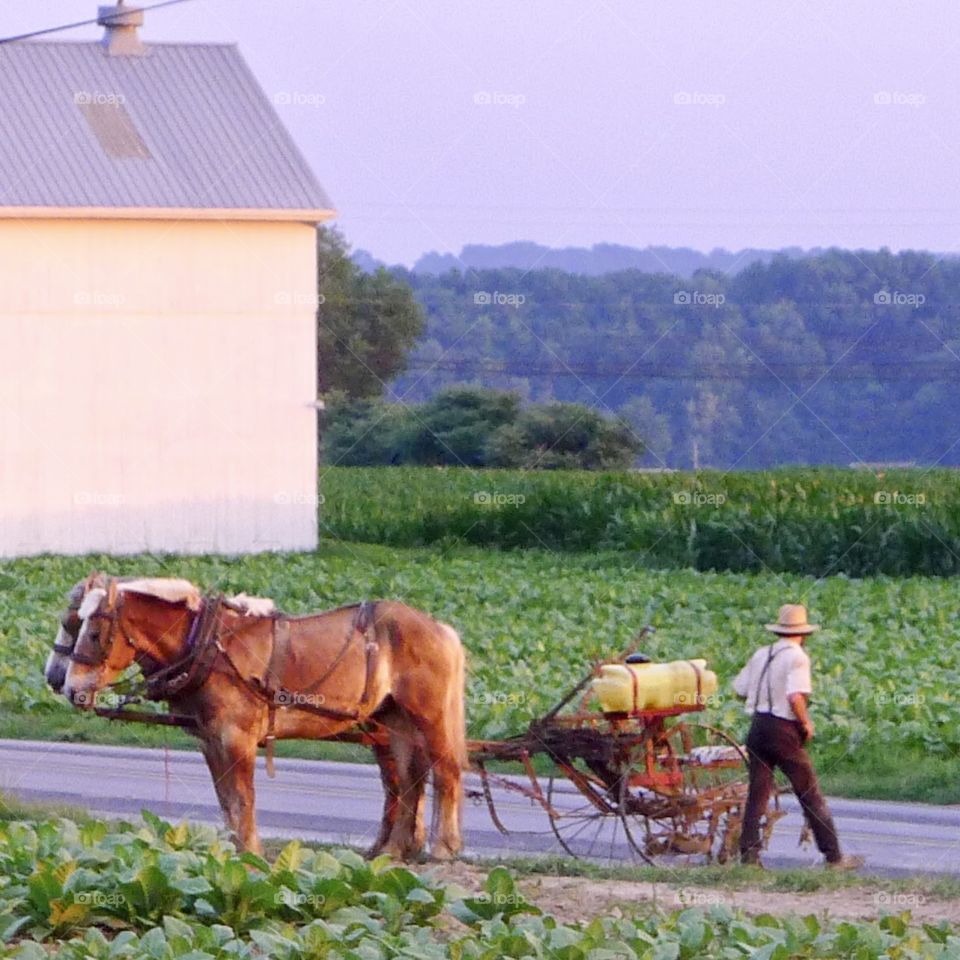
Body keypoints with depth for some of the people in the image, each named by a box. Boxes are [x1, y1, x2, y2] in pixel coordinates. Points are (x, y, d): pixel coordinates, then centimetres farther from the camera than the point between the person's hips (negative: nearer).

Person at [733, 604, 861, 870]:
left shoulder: (761, 655, 8)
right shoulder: (797, 657, -12)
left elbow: (739, 689, 11)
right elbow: (795, 697, -24)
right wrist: (806, 723, -8)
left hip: (758, 728, 6)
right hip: (785, 731, -6)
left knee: (757, 795, 10)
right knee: (811, 796, 2)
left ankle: (748, 855, 8)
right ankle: (833, 856, 5)